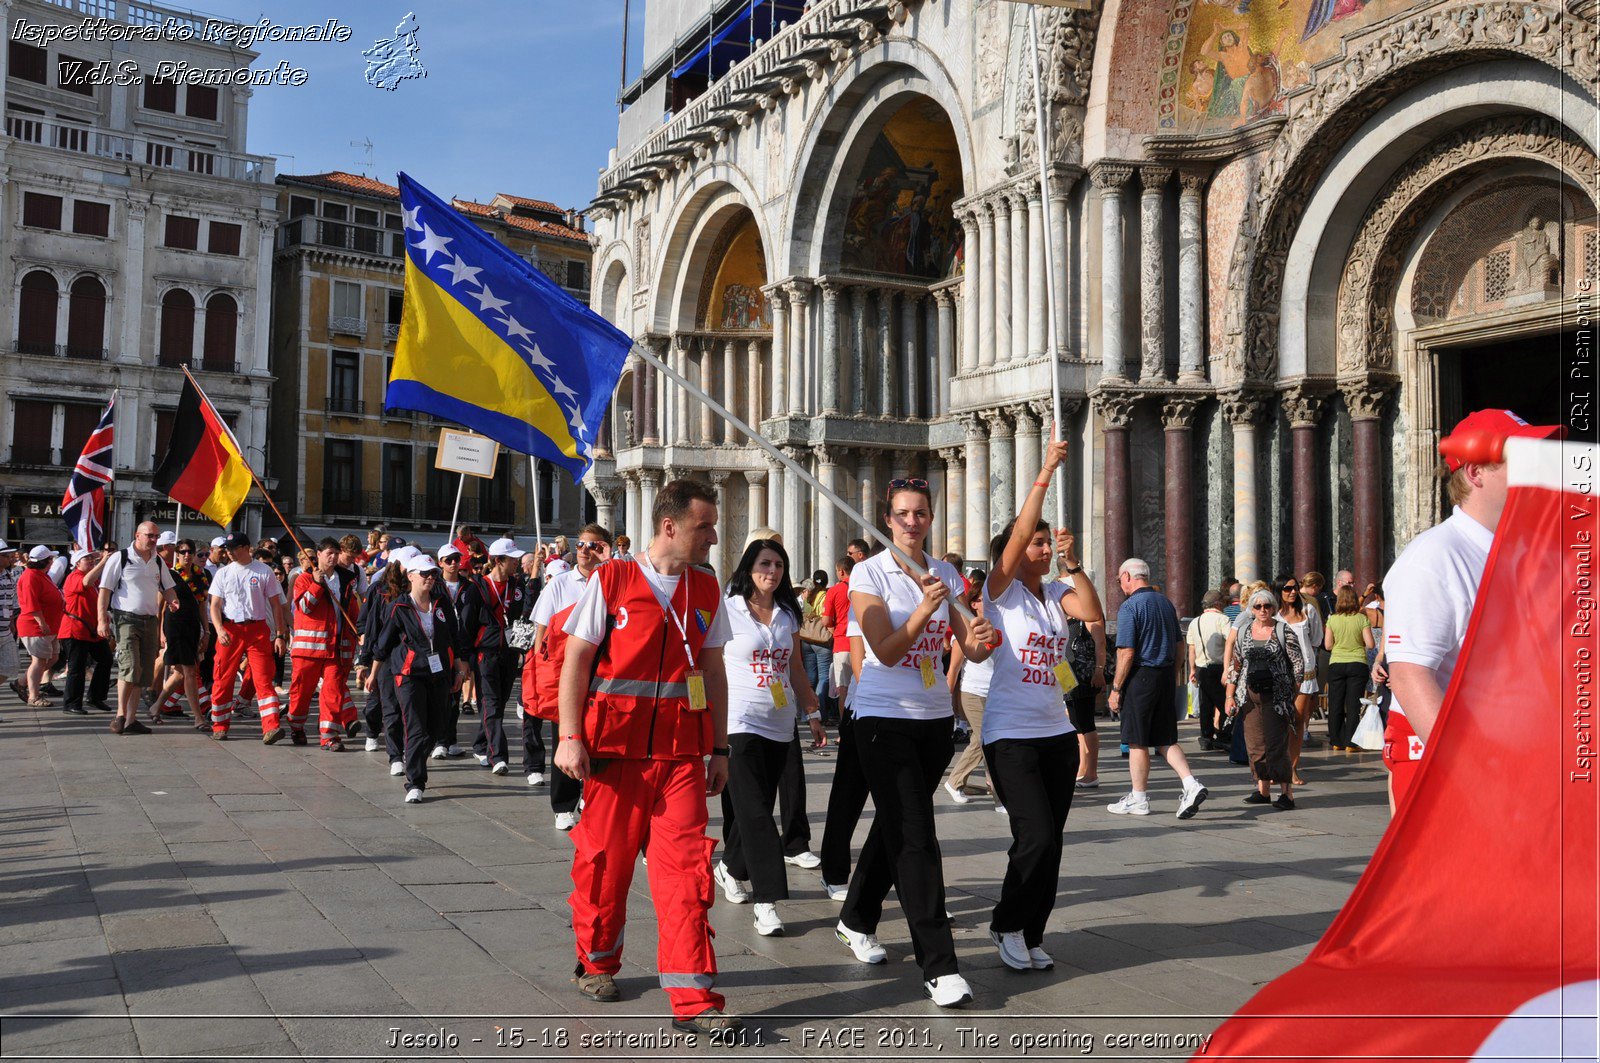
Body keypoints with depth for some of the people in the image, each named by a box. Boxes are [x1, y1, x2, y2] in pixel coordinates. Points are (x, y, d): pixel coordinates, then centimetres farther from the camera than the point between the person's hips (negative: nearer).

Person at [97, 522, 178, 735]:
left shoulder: (158, 562, 12)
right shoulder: (120, 558, -4)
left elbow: (168, 588, 19)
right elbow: (105, 589, -5)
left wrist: (173, 600, -5)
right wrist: (102, 620, -12)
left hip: (150, 621, 6)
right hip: (126, 620, -6)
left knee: (143, 672, 6)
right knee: (130, 666, -18)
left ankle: (131, 719, 13)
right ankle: (121, 714, -6)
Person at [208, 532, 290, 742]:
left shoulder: (264, 571, 3)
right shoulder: (224, 573, 8)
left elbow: (276, 604, 5)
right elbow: (215, 605, 5)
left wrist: (280, 634, 0)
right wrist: (219, 629, -14)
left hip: (257, 629, -2)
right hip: (229, 630, 2)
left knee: (263, 679, -9)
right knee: (223, 679, 6)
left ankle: (271, 727, -15)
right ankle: (219, 727, 19)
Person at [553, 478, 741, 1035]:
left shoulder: (707, 591, 9)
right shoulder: (611, 580, -3)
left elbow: (713, 672, 13)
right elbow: (576, 659, -3)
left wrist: (719, 748, 11)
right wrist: (569, 737, -9)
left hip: (682, 750, 3)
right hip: (615, 746, -2)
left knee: (685, 865, -5)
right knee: (604, 859, 9)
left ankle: (693, 999, -1)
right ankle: (597, 963, 34)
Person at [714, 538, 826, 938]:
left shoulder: (788, 615, 12)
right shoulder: (727, 609, -3)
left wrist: (812, 713, 17)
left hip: (780, 725, 5)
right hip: (740, 722, -5)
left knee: (757, 807, 11)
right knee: (755, 812, -10)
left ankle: (731, 868, 33)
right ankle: (766, 901, -10)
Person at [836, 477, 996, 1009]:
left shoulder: (946, 574, 7)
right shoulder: (869, 573, -7)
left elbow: (971, 648, 2)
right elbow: (886, 651, -15)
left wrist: (980, 640, -21)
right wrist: (924, 610, -28)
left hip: (934, 717, 5)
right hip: (884, 717, -5)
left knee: (895, 826, 17)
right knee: (914, 837, -10)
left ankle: (857, 920, 37)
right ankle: (939, 966, -9)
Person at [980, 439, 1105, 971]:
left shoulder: (1057, 593, 11)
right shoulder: (1001, 590, -3)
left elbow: (1094, 614, -7)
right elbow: (1019, 534, -17)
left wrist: (1072, 563, -14)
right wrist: (1045, 473, -18)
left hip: (1057, 732, 6)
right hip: (1010, 735, -6)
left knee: (1050, 842, 6)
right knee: (1037, 837, -14)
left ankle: (1030, 934, 21)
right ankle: (1007, 925, 8)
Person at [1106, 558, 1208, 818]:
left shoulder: (1129, 606, -12)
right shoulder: (1165, 602, 13)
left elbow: (1127, 653, -17)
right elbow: (1178, 646, 17)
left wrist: (1116, 688, -11)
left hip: (1141, 678, -7)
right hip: (1166, 676, 7)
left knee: (1137, 742, 3)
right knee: (1165, 739, 12)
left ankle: (1138, 800, 10)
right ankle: (1191, 784, -4)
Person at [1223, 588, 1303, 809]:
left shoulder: (1283, 631, -1)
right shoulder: (1243, 632, 11)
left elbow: (1298, 664, -1)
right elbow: (1235, 665, 15)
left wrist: (1294, 694, -5)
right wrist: (1230, 696, 9)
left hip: (1276, 696, -4)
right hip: (1249, 696, 5)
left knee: (1276, 744, -9)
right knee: (1255, 744, 6)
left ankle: (1287, 793, -5)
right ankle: (1263, 789, 16)